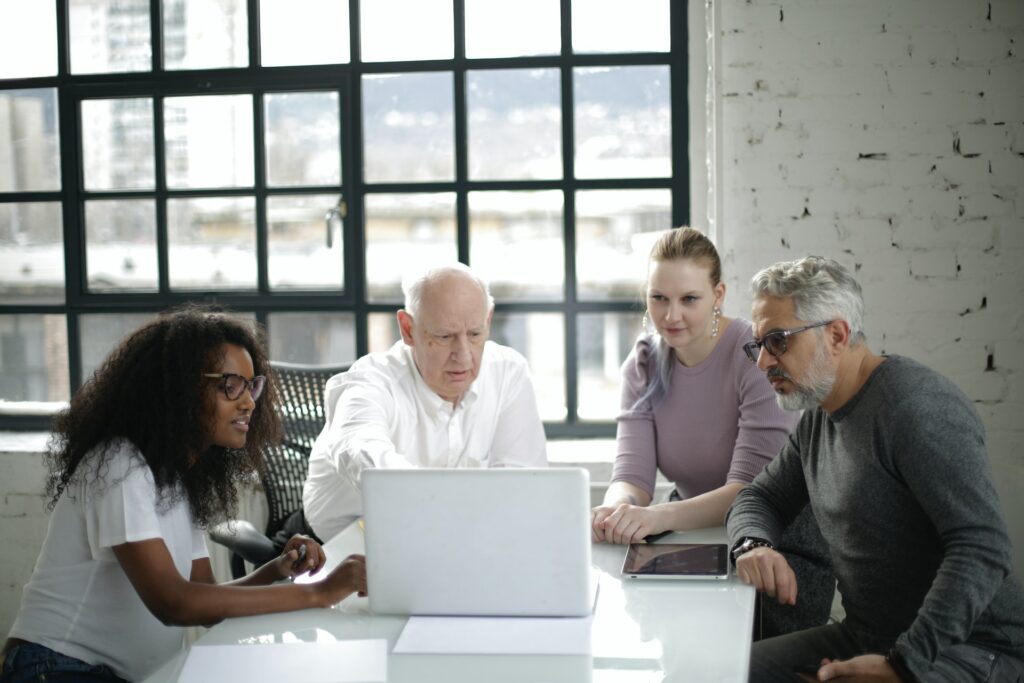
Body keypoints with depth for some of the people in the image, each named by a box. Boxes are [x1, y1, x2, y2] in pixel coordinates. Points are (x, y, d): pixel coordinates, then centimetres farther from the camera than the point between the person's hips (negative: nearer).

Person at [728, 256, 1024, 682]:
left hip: (967, 647, -8)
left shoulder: (914, 406, -19)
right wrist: (752, 545, -5)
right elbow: (759, 497, 19)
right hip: (867, 638, 8)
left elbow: (983, 549, -25)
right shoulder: (818, 417, 9)